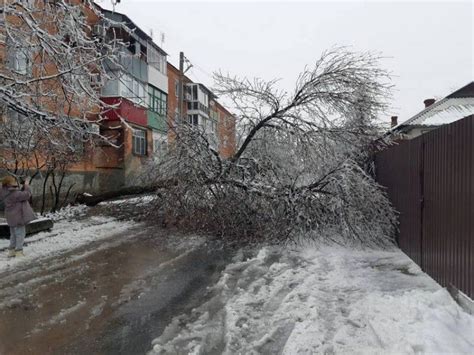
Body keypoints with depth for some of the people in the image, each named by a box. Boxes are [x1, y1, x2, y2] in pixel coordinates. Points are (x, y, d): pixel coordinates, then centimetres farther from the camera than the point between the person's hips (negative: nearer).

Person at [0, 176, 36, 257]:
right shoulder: (13, 193, -23)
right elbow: (27, 195, -20)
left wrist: (23, 187, 4)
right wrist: (26, 186, -7)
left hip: (13, 217, 10)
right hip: (17, 217, -10)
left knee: (14, 234, 19)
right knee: (20, 233, -2)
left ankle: (11, 251, 25)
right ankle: (19, 252, 2)